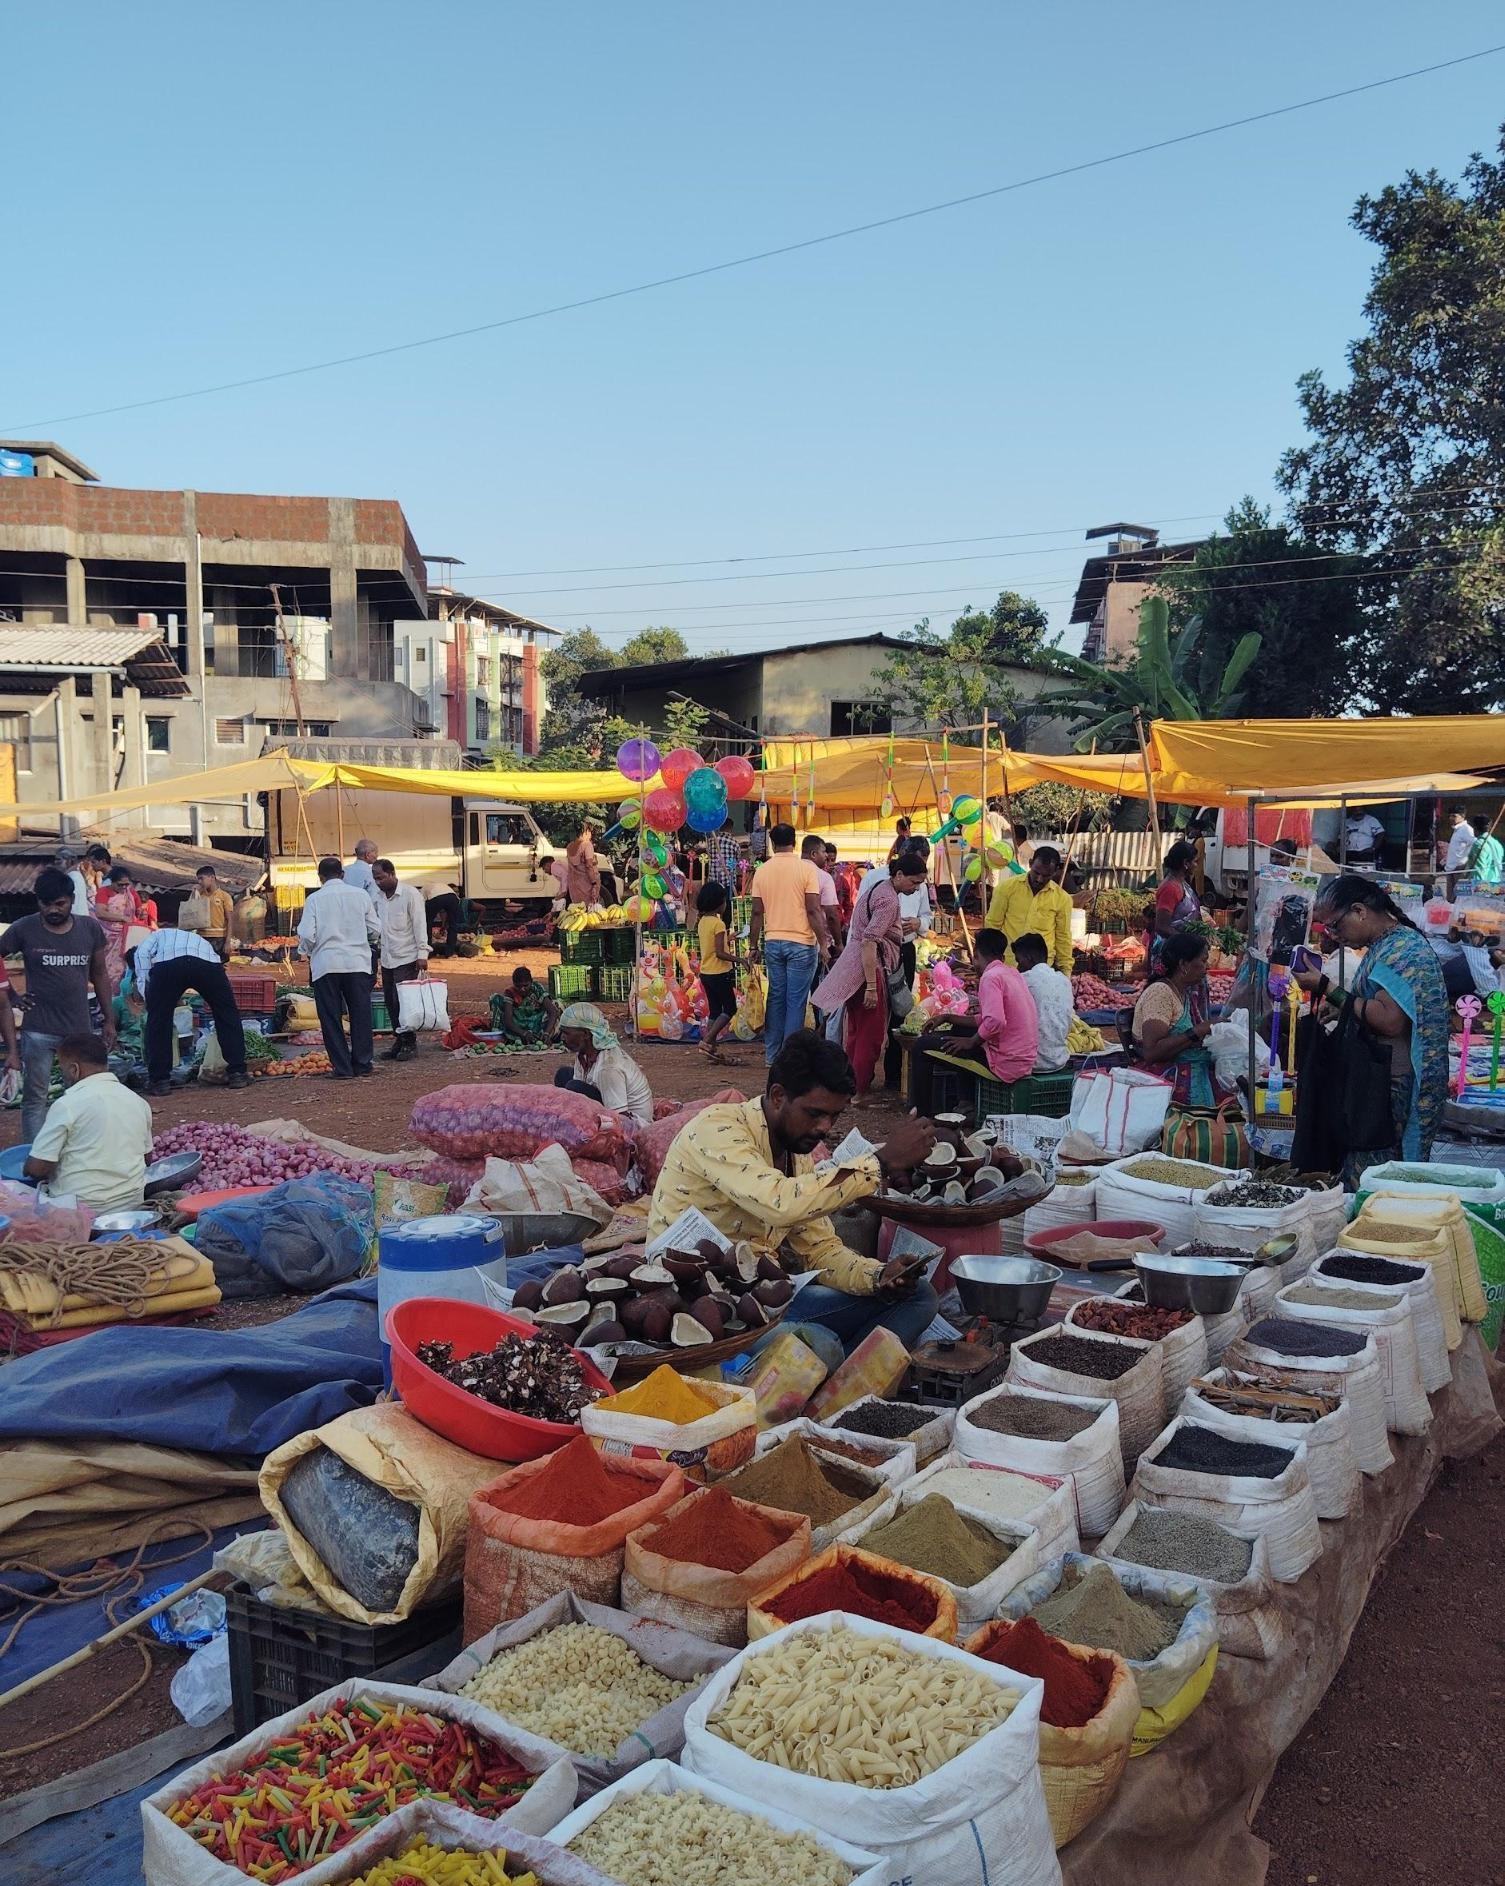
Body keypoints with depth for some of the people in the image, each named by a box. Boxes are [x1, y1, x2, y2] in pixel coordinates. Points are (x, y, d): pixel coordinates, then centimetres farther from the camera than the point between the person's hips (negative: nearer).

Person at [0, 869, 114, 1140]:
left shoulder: (90, 928, 1)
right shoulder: (23, 929, -6)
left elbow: (100, 975, 11)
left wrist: (108, 1019, 11)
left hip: (81, 1028, 2)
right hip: (38, 1030, -2)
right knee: (35, 1098, 3)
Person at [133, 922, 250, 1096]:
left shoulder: (157, 936, 39)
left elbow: (141, 954, 12)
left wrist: (147, 995, 17)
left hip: (168, 963, -2)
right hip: (208, 963, 3)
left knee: (158, 1021, 17)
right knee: (228, 1015, 22)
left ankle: (159, 1080, 19)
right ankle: (237, 1072, 23)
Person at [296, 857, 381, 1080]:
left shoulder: (314, 899, -3)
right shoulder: (360, 895, 3)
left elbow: (307, 935, -8)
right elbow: (375, 930, 5)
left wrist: (305, 951, 13)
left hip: (326, 965, -2)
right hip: (357, 963, 2)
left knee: (331, 1018, 6)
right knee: (360, 1014, 11)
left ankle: (342, 1067, 5)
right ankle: (362, 1063, 13)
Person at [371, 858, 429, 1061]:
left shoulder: (410, 894, -9)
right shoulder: (378, 896, 9)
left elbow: (420, 924, -11)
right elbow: (375, 923, 17)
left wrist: (422, 953, -15)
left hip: (406, 958, -6)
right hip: (387, 959, 6)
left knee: (402, 1000, -10)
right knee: (390, 1001, 7)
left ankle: (409, 1044, 0)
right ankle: (399, 1041, 16)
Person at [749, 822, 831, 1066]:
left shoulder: (762, 870, 2)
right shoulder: (807, 868, -8)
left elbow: (757, 912, 4)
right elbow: (813, 910, -12)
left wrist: (753, 945, 12)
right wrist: (823, 943, -6)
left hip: (773, 943, 4)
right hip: (801, 943, -4)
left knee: (776, 998, 12)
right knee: (796, 1001, 1)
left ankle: (772, 1055, 17)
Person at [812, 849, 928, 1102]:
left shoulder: (878, 886, 12)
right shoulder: (889, 900, -17)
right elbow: (869, 943, -25)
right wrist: (871, 986, -26)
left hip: (853, 966, 10)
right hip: (867, 969, -10)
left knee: (857, 1030, 17)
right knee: (871, 1033, -1)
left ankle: (852, 1085, 27)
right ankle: (860, 1093, 4)